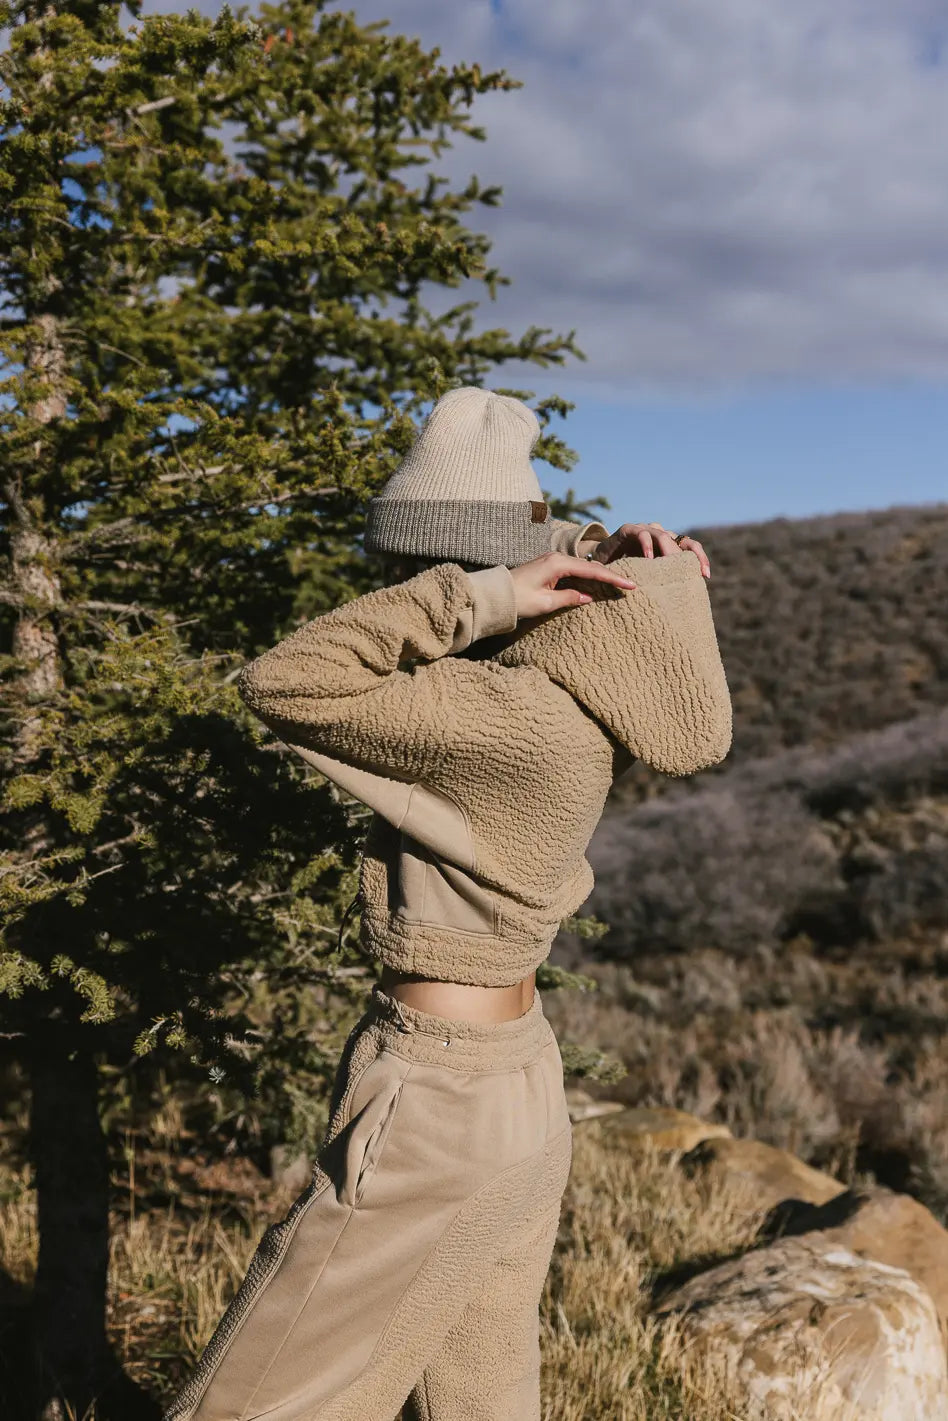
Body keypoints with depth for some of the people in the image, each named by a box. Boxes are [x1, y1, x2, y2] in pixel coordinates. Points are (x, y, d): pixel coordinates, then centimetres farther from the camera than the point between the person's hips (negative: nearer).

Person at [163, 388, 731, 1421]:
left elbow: (279, 686, -24)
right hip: (514, 1091, 10)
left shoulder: (517, 722, -24)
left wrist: (479, 597, -23)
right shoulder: (572, 696, 3)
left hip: (431, 1121, -10)